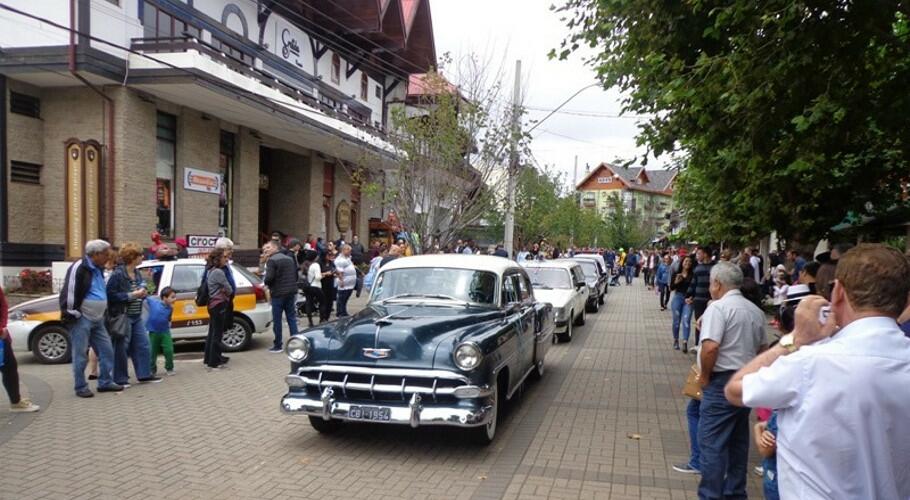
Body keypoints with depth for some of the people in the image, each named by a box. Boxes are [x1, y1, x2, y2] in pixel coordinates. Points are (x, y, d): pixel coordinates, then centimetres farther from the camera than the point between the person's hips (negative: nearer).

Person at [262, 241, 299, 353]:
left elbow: (269, 277, -19)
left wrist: (265, 283, 1)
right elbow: (296, 275, 17)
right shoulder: (290, 259, 14)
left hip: (278, 294, -7)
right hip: (291, 292, 7)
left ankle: (278, 345, 7)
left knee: (277, 320, 2)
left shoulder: (272, 260, -11)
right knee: (291, 318, 10)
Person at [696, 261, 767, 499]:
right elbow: (763, 348, 18)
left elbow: (710, 348, -25)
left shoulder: (718, 307, -16)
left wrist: (704, 375, -12)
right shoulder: (755, 310, 11)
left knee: (712, 443, -2)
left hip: (722, 382, -9)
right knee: (738, 441, 17)